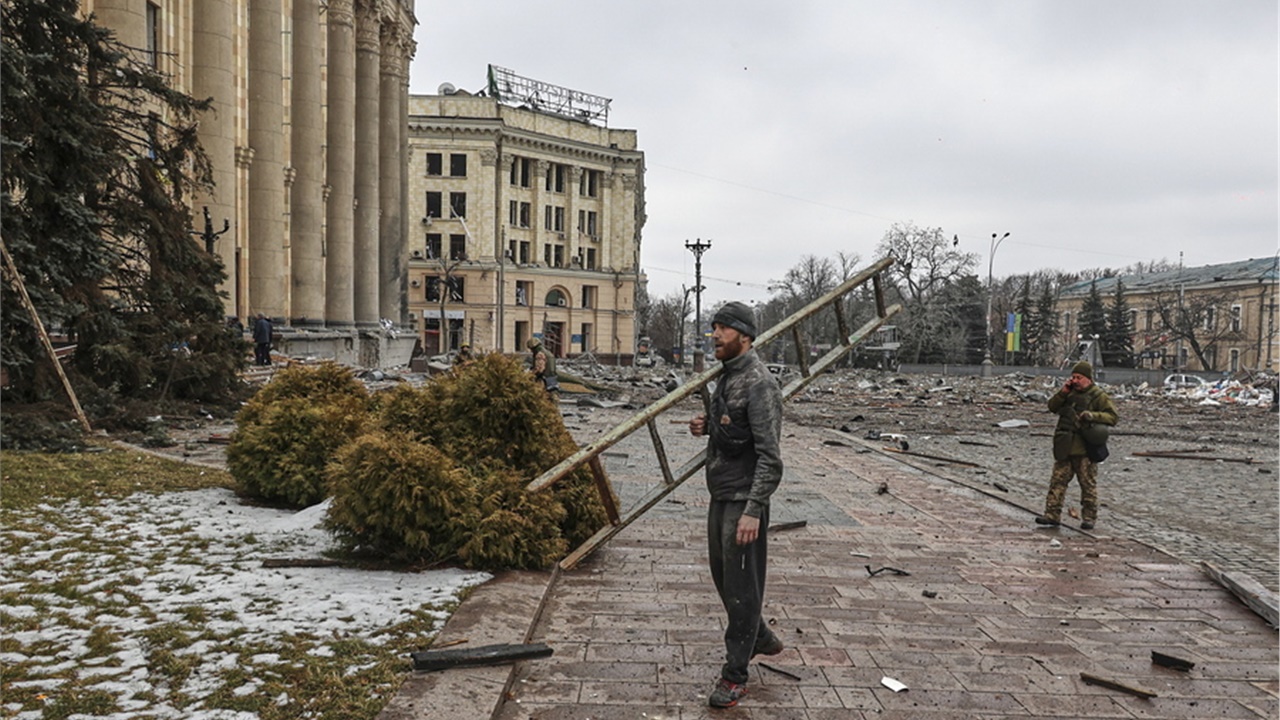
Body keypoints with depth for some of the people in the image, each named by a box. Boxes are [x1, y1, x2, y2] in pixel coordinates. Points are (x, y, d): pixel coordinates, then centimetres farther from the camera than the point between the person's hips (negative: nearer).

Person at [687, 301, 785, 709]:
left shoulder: (759, 385, -19)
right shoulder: (728, 376, 11)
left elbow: (770, 457, -24)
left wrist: (753, 510, -28)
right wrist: (707, 427, 4)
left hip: (744, 500, -10)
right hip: (720, 495, 10)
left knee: (741, 585, 1)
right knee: (722, 576, 21)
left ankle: (735, 675, 13)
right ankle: (761, 638, 41)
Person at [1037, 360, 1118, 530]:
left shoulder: (1099, 396, -3)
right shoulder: (1070, 393, 14)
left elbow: (1113, 417, -9)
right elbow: (1052, 407, 11)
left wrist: (1093, 415, -24)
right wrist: (1063, 392, -2)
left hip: (1084, 450, -5)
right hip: (1064, 447, 5)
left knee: (1088, 484, 4)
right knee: (1058, 481, 3)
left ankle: (1089, 517, 13)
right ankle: (1052, 514, 6)